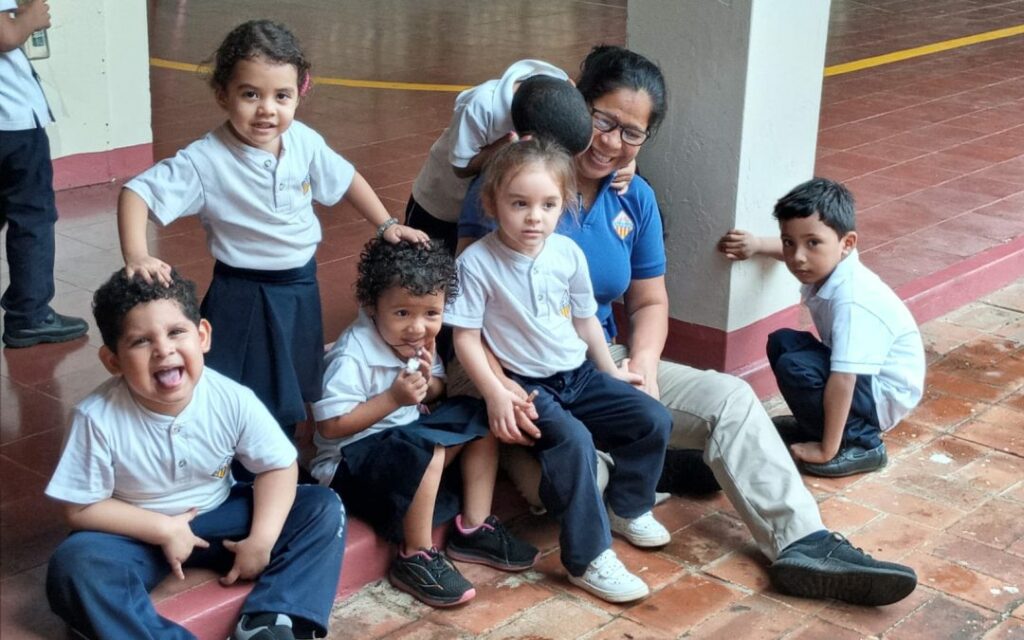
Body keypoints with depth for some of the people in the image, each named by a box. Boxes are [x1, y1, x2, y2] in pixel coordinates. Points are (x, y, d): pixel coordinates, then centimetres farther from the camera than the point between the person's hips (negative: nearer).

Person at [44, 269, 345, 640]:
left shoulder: (233, 401, -19)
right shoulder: (98, 417, -24)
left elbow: (279, 466, -7)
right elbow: (81, 508, -16)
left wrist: (261, 540, -20)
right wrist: (164, 529, -20)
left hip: (219, 518, 3)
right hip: (139, 533, -3)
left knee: (324, 509, -12)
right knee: (74, 565, -34)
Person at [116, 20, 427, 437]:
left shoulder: (304, 142, -8)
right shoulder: (206, 161, -23)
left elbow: (346, 180, 9)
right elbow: (137, 192, -23)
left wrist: (387, 225, 7)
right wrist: (136, 258, -36)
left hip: (301, 289, 6)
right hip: (244, 297, -5)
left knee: (290, 394, 22)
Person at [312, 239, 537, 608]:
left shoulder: (418, 341, -1)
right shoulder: (352, 356, -24)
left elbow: (437, 395, 14)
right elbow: (330, 426, -26)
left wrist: (429, 380, -11)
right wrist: (393, 398, -28)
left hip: (407, 436, 9)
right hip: (350, 460, -9)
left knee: (479, 418, 2)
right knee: (425, 449, -34)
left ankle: (474, 528, 7)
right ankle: (416, 558, -17)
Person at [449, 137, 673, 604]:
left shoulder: (568, 253, 0)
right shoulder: (476, 263, -16)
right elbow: (466, 337, -14)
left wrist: (610, 371, 15)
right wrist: (495, 394, -21)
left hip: (578, 374, 6)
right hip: (524, 385, -6)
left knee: (653, 420, -2)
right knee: (573, 441, -31)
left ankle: (626, 508, 22)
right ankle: (588, 559, -21)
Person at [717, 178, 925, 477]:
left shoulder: (852, 302, -33)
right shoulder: (825, 263, -7)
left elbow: (842, 381, -36)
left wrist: (828, 450, -31)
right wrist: (756, 245, 7)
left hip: (885, 394, -9)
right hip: (858, 378, 9)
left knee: (794, 368, -25)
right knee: (782, 343, 4)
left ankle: (860, 443, -10)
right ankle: (816, 425, 16)